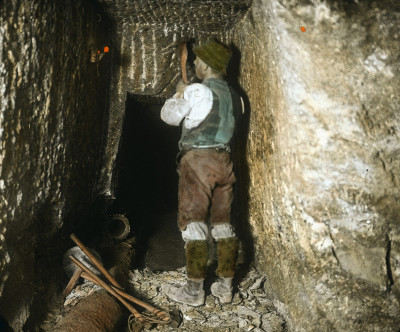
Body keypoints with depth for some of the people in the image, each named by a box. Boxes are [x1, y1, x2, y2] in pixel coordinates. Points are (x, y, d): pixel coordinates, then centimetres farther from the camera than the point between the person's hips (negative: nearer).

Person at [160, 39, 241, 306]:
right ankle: (225, 286, 16)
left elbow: (169, 115, 0)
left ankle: (194, 290, 3)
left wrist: (179, 94, 19)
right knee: (223, 222, 10)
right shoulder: (231, 93, 11)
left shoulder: (198, 90, -10)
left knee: (194, 222, -1)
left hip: (199, 159, -7)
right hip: (224, 159, 7)